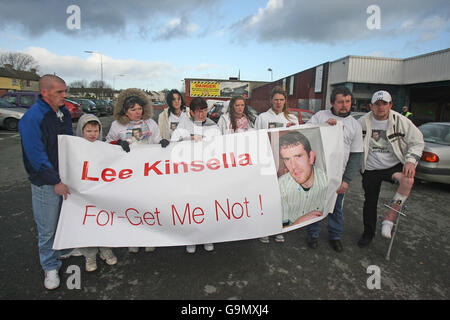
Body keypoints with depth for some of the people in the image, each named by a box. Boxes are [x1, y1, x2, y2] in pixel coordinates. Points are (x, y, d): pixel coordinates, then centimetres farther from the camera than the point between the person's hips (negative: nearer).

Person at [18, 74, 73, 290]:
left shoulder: (64, 112, 5)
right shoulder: (32, 118, -19)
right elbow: (36, 156, -21)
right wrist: (55, 181, -21)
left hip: (66, 177, 7)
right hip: (46, 183, -7)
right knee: (47, 228, 8)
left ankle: (63, 251, 44)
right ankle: (50, 267, 27)